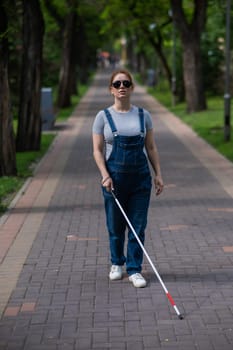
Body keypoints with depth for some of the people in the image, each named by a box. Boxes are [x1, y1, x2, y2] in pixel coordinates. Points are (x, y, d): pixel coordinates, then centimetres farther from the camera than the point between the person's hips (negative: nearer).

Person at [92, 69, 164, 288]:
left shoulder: (143, 115, 6)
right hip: (114, 177, -1)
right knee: (115, 226, 8)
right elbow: (97, 150, -1)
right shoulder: (103, 116, 0)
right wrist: (105, 176, -13)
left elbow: (151, 148, 9)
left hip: (140, 177, 1)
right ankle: (117, 263, 30)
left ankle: (134, 270, 8)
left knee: (138, 226, 0)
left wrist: (158, 174, 3)